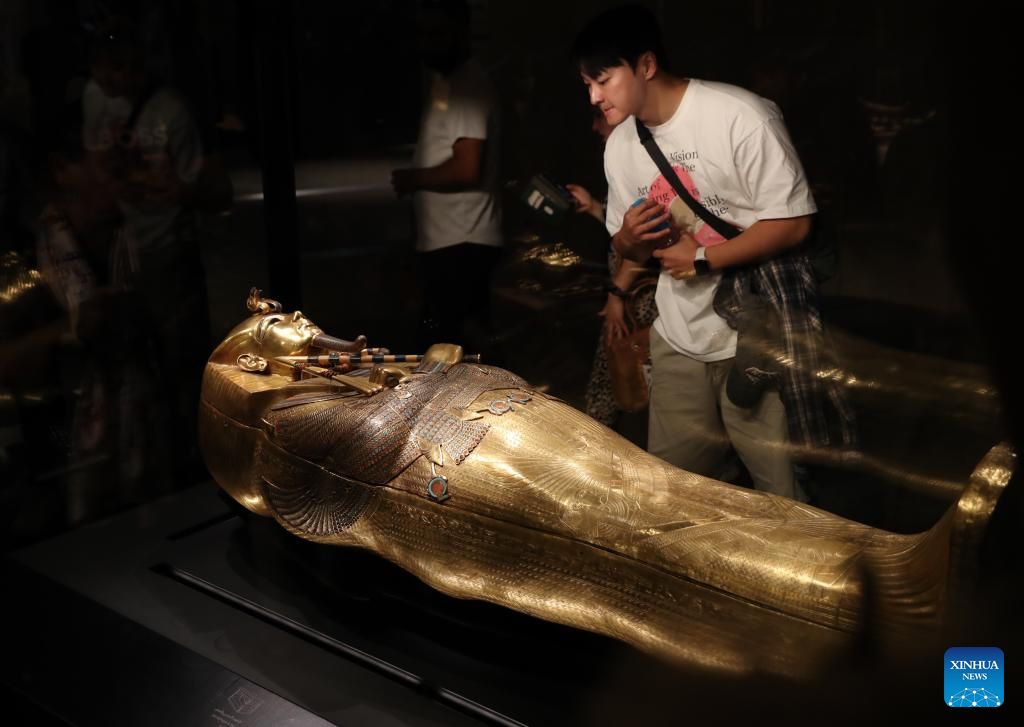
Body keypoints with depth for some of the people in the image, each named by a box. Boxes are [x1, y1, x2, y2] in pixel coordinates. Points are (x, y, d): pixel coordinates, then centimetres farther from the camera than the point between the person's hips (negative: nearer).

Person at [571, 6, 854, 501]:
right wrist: (630, 238, -9)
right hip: (678, 338, 6)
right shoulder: (620, 146, 7)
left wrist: (703, 259, -17)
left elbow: (793, 223, -15)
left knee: (782, 495, 0)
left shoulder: (741, 116, -15)